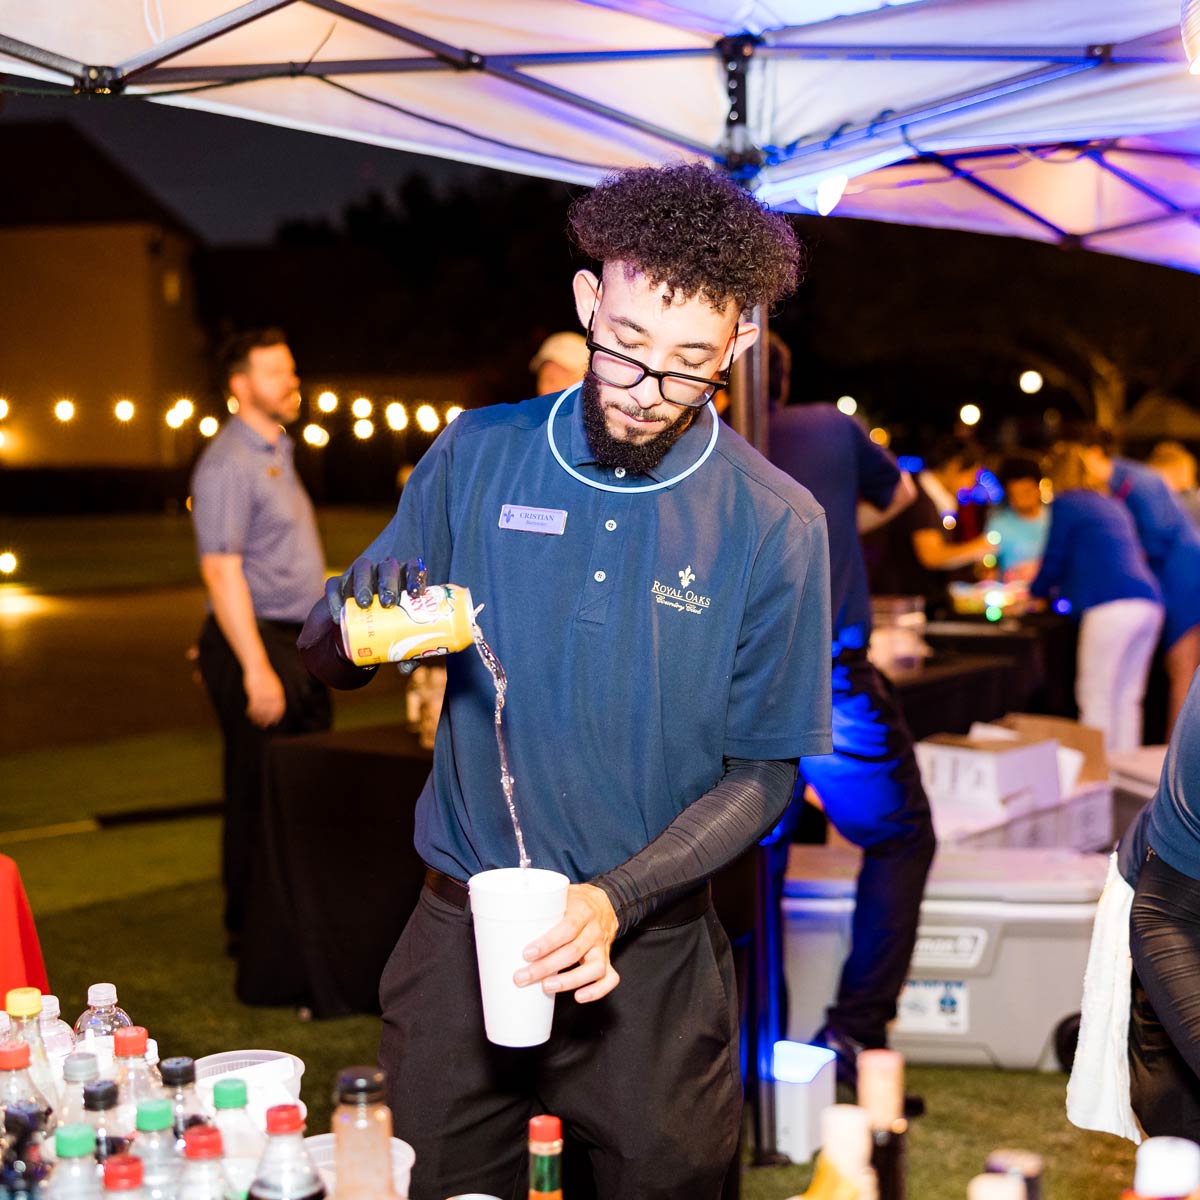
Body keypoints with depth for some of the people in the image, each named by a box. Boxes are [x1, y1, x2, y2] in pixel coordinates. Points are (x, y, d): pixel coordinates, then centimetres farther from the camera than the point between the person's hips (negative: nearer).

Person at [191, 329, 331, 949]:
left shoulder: (277, 451, 16)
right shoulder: (228, 463, -14)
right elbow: (221, 571, -20)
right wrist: (256, 667, -24)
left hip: (300, 640, 9)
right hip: (256, 641, -9)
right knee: (257, 794, -2)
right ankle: (248, 928, 8)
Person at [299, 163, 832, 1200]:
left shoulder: (775, 525, -9)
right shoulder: (480, 454, -3)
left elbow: (764, 772, -6)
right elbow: (327, 657, 4)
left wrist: (615, 900, -19)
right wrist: (353, 627, -20)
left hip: (649, 956, -1)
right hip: (458, 933, 2)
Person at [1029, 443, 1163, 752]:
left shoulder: (1065, 504, 4)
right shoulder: (1114, 506, 27)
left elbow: (1054, 562, 7)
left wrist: (1036, 591, 29)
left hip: (1112, 607, -7)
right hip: (1149, 604, 8)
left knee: (1096, 701, -4)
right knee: (1127, 699, 11)